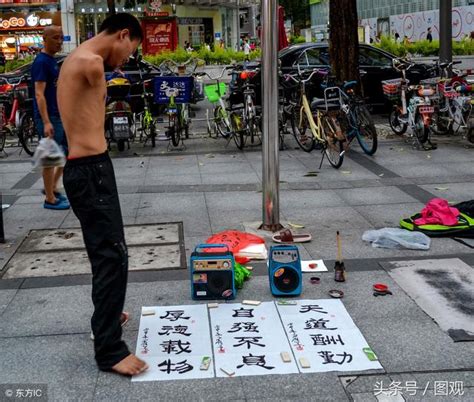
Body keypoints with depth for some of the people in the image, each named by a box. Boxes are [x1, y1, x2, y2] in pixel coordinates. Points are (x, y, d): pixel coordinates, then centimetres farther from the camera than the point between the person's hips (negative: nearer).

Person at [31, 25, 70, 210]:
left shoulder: (52, 60, 13)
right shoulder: (41, 61, -14)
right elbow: (39, 94, -22)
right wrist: (46, 122, -29)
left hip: (60, 115, 9)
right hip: (49, 118, -9)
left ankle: (52, 187, 26)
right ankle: (50, 199, 8)